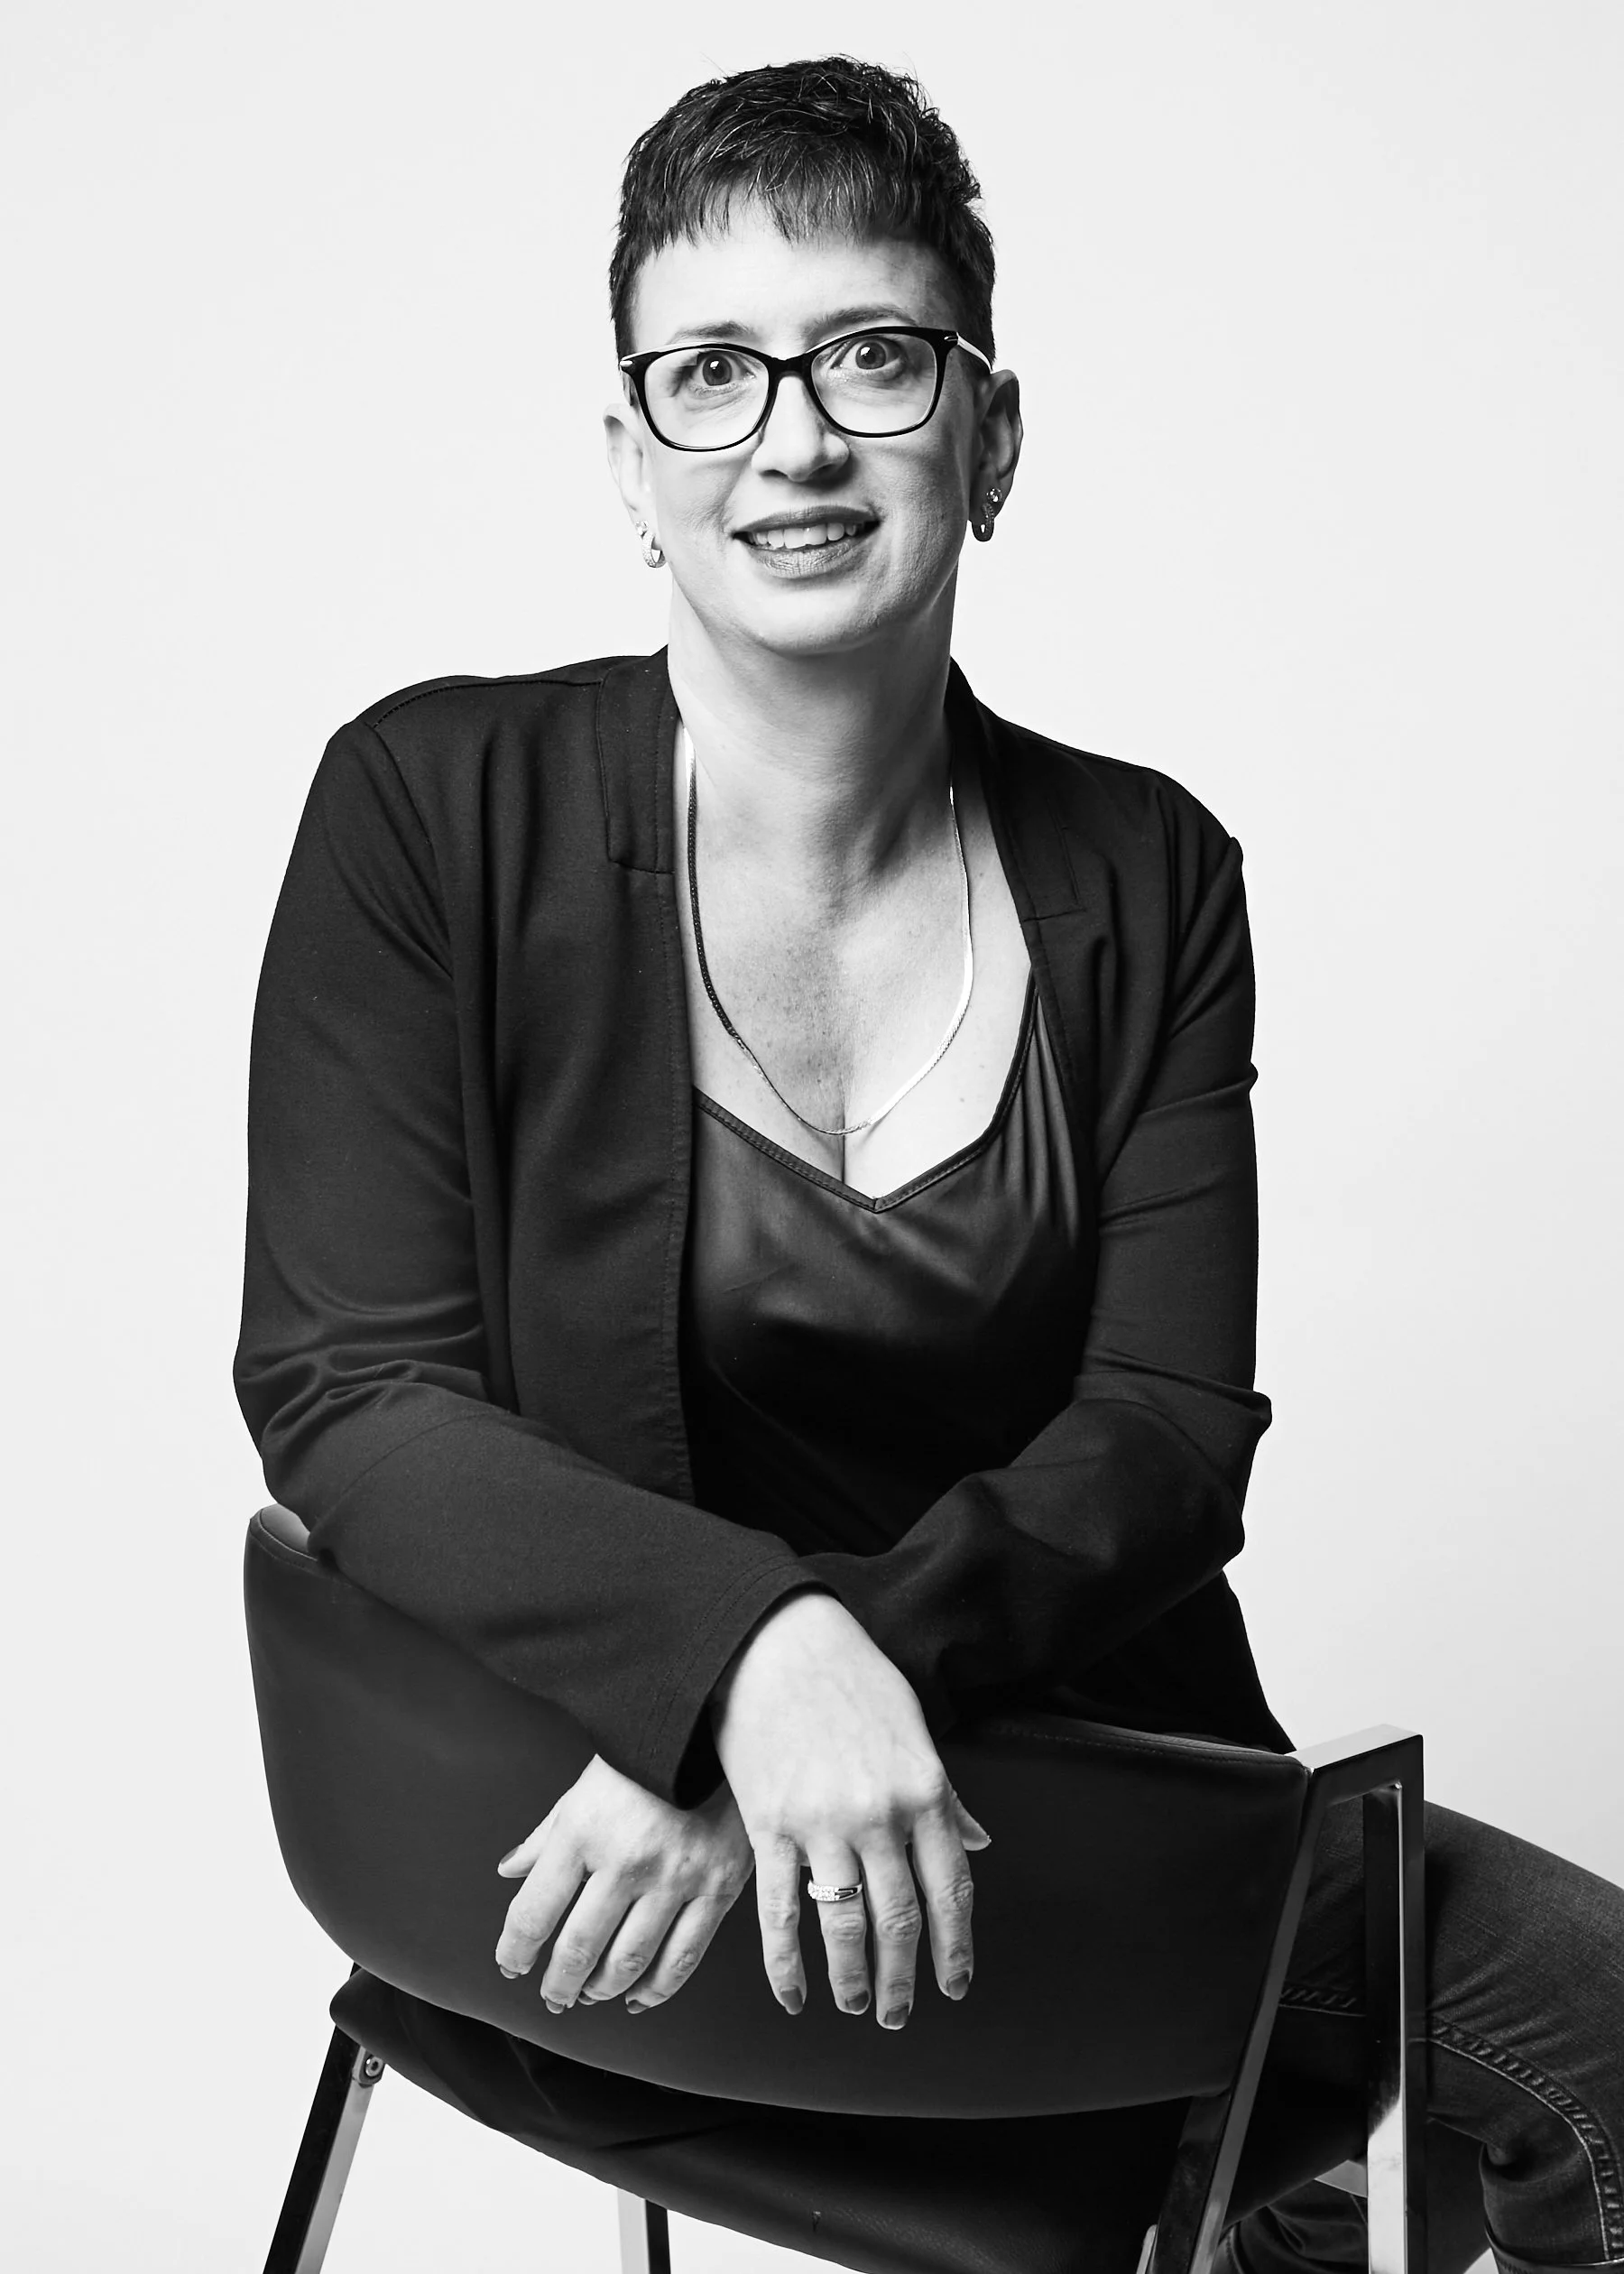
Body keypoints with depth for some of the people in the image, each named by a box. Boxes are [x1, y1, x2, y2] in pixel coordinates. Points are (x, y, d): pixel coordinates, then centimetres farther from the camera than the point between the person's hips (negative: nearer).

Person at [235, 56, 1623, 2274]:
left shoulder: (1146, 876, 2)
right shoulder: (439, 808, -6)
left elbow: (1173, 1430, -4)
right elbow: (345, 1389, -11)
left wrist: (874, 1651, -23)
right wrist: (753, 1651, -27)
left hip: (1077, 1770, 4)